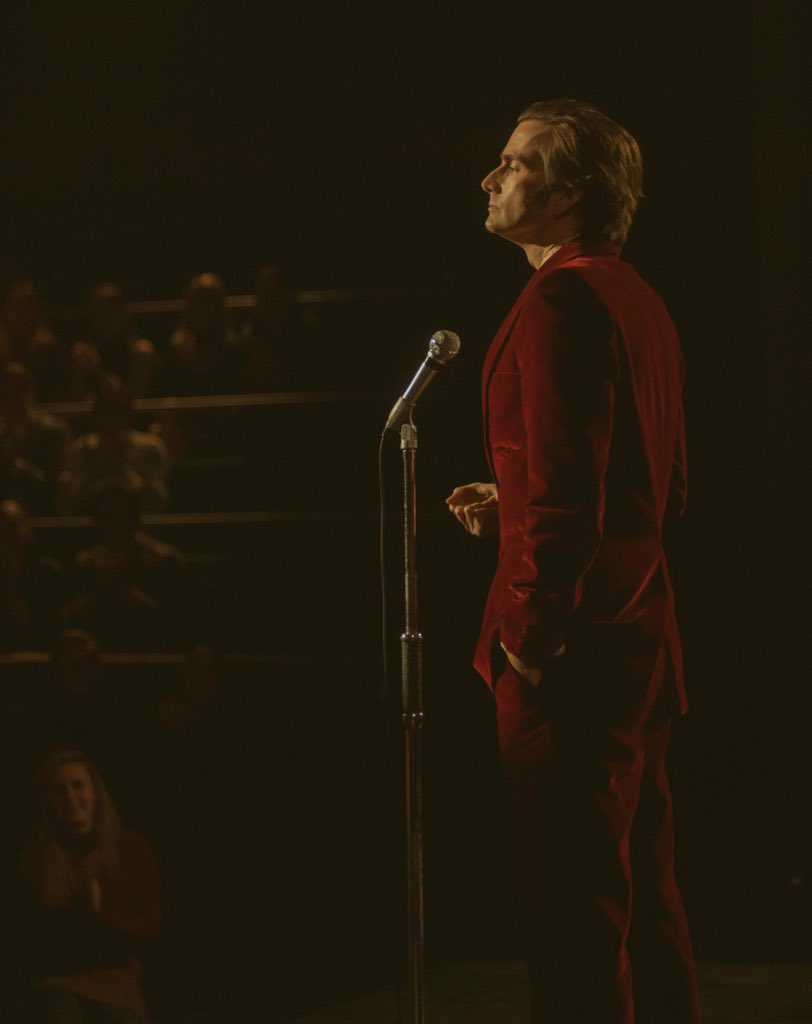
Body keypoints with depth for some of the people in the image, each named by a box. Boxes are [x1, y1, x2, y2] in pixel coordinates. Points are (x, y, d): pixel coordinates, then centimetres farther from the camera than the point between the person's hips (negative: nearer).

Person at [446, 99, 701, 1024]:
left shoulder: (562, 300, -14)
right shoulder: (639, 303, 16)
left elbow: (564, 486, -21)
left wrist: (530, 631, -17)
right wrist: (512, 509, 18)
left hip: (569, 642, -10)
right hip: (638, 629, 10)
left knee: (574, 901, -6)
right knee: (641, 892, 15)